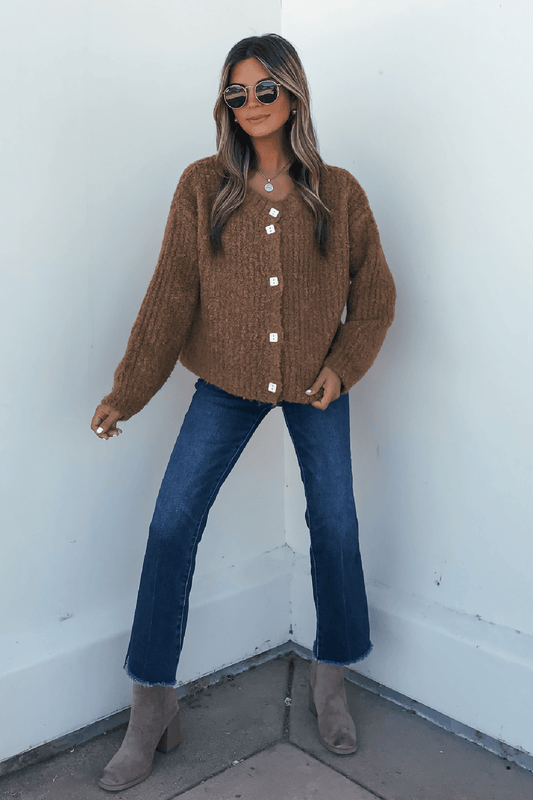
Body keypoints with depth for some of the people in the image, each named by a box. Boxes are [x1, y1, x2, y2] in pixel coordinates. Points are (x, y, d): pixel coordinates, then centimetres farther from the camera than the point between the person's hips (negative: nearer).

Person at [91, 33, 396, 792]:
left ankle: (330, 684, 30)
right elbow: (171, 293, -8)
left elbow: (375, 293, 2)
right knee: (171, 526, -6)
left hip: (317, 385, 1)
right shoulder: (203, 187, -7)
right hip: (228, 382, 0)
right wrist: (128, 390, -12)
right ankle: (153, 708, 11)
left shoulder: (338, 193, -5)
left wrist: (343, 365, -11)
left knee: (335, 528, 5)